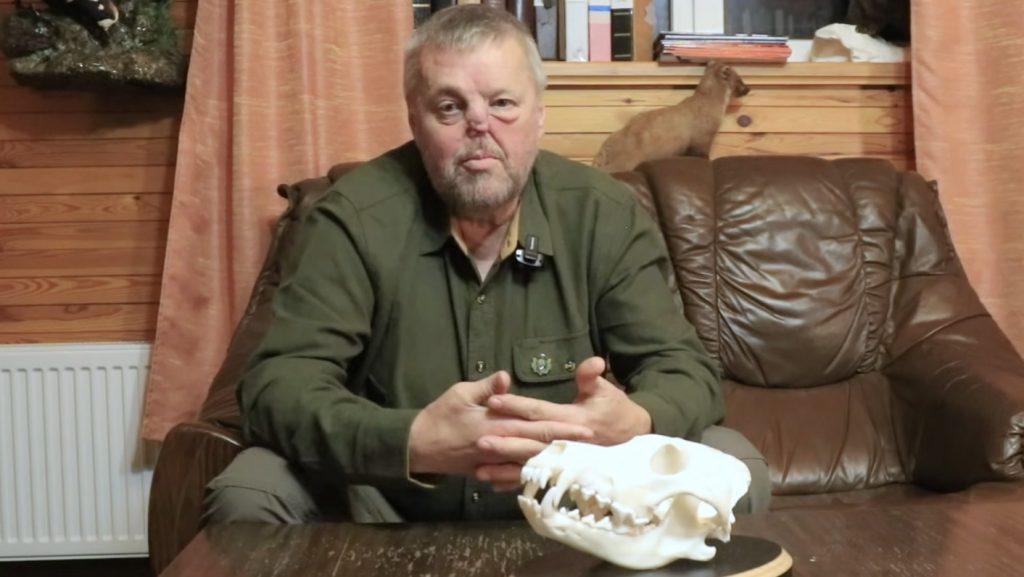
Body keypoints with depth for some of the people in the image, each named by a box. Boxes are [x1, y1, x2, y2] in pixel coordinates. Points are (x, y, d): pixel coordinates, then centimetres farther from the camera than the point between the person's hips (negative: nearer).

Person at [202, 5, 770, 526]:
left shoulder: (606, 215, -6)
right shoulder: (354, 217, -13)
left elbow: (685, 371, -8)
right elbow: (279, 383, -20)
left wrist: (634, 424, -35)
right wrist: (410, 442, -41)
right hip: (388, 510, -1)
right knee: (248, 491, -28)